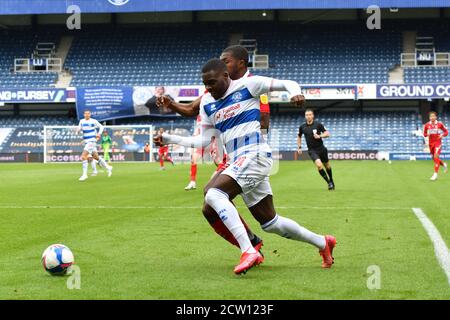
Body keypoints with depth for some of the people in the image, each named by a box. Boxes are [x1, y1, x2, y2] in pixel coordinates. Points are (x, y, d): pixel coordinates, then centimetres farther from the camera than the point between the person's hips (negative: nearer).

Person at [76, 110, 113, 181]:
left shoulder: (93, 121, -6)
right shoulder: (82, 121, 7)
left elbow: (101, 127, 8)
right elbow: (78, 131, 10)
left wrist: (99, 133, -8)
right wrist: (78, 131, -13)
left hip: (92, 141, -7)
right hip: (86, 142, 7)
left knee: (83, 157, -19)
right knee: (96, 157, 15)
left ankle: (84, 174, -15)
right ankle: (108, 168, 32)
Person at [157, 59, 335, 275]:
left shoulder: (247, 85, -1)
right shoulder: (207, 103, 17)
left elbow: (287, 84, 1)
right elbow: (203, 141, 19)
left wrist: (295, 92, -22)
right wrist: (168, 138, 11)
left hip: (254, 154, -8)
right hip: (237, 162, 8)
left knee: (214, 194, -28)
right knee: (270, 222, 11)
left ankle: (248, 251, -36)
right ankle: (323, 243, 29)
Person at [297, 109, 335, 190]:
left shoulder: (318, 124, -8)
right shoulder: (302, 127, -2)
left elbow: (327, 133, -4)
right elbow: (299, 137, 16)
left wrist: (320, 136, -22)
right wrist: (299, 147, 7)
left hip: (321, 148, 1)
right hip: (312, 150, -1)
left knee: (327, 165, 15)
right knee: (319, 165, -22)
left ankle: (331, 180, 41)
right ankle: (329, 183, -7)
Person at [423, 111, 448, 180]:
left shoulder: (440, 124, -6)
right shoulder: (427, 125, 1)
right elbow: (424, 134, 10)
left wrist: (442, 135, -17)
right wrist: (427, 134, -13)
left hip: (438, 142, -4)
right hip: (431, 143, 4)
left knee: (436, 156, -18)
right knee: (434, 158, 11)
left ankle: (435, 174, -17)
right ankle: (444, 165, 42)